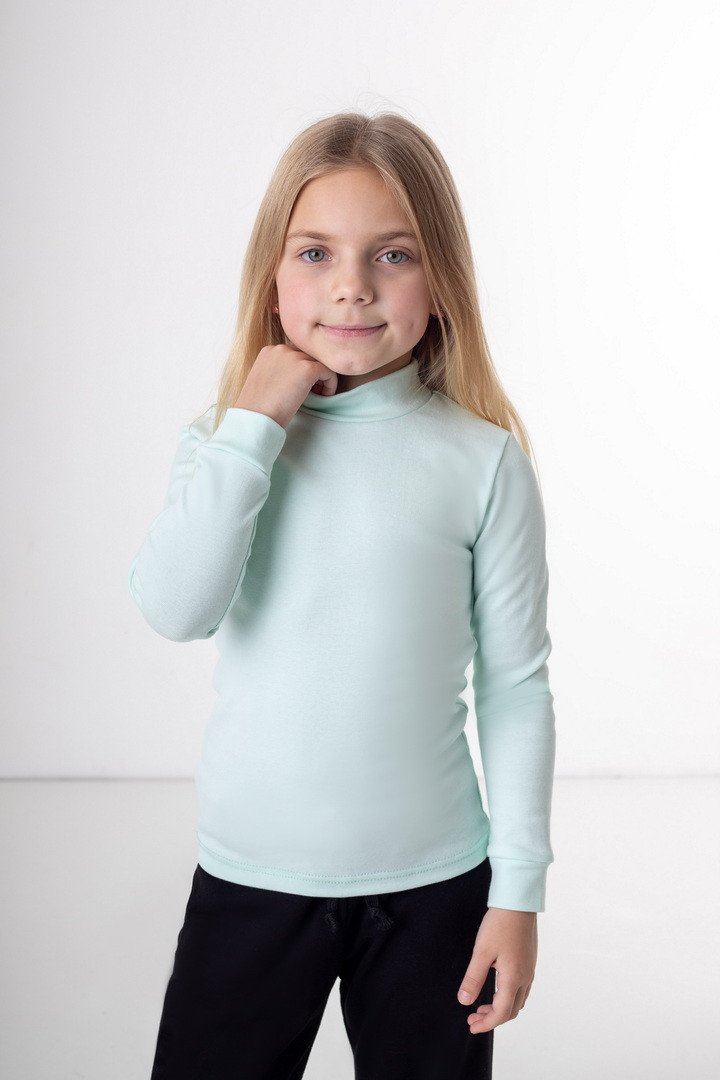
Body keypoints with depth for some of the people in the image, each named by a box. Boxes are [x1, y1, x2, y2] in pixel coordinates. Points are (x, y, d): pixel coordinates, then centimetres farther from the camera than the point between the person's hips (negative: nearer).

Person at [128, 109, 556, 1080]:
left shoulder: (483, 460, -7)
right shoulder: (227, 440, -2)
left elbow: (515, 686, -3)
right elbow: (175, 609, -19)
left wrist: (518, 889, -2)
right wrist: (252, 426, -18)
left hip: (430, 887, -1)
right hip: (248, 876, 1)